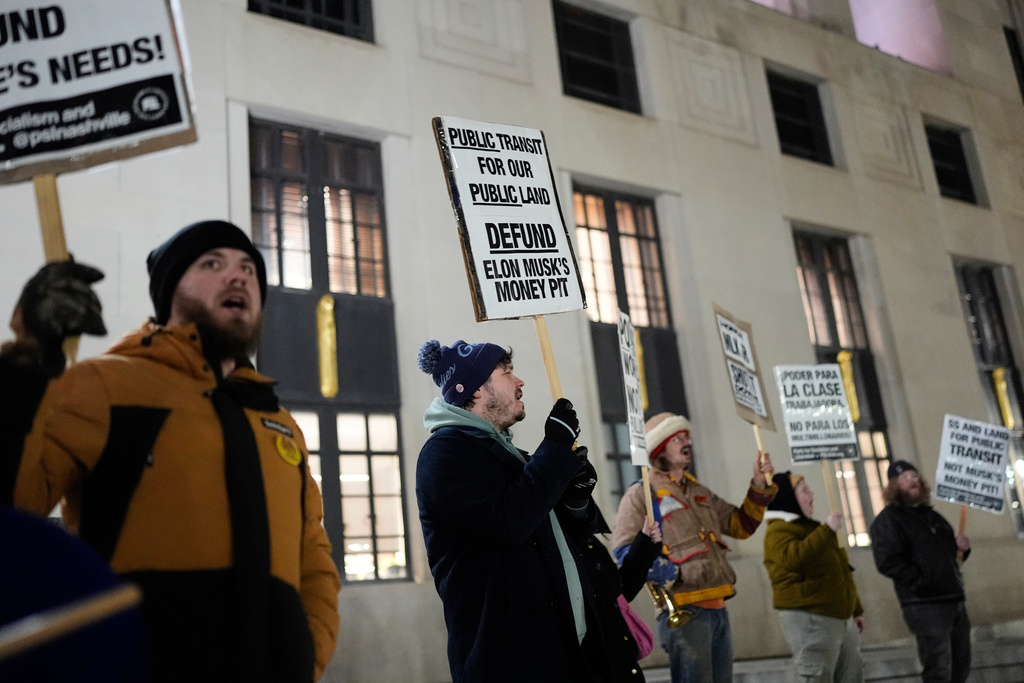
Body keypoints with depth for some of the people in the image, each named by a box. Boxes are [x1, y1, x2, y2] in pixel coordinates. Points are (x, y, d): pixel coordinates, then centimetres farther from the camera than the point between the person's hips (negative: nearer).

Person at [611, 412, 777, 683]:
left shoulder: (699, 491, 22)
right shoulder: (641, 494, -4)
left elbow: (741, 525, 24)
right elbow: (624, 552, -11)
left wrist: (759, 485, 12)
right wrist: (673, 572, -25)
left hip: (717, 609, 8)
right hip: (684, 612, -8)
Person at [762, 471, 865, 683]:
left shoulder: (810, 527, 22)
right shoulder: (779, 531, -10)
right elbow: (794, 558, -33)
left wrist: (856, 609, 29)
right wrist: (828, 530, -28)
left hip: (840, 617, 10)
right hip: (809, 619, -10)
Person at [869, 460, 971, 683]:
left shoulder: (930, 515, 21)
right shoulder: (887, 520, -5)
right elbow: (887, 562, -18)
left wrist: (961, 546, 8)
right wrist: (922, 582, -22)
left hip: (955, 602, 8)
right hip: (925, 606, -8)